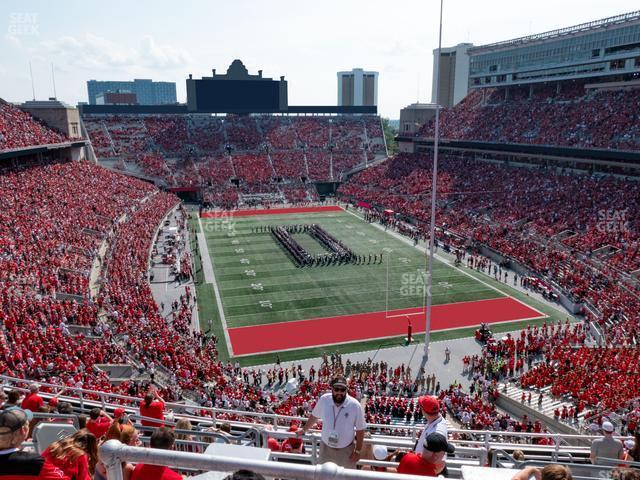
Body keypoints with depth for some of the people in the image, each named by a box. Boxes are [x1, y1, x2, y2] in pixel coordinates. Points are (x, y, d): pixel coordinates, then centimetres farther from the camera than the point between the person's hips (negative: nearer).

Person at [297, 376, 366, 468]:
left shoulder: (355, 406, -21)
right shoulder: (323, 400, -15)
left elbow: (360, 430, -10)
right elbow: (314, 416, 5)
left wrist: (357, 451, -7)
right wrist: (304, 430, 18)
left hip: (346, 450, -2)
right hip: (326, 448, 2)